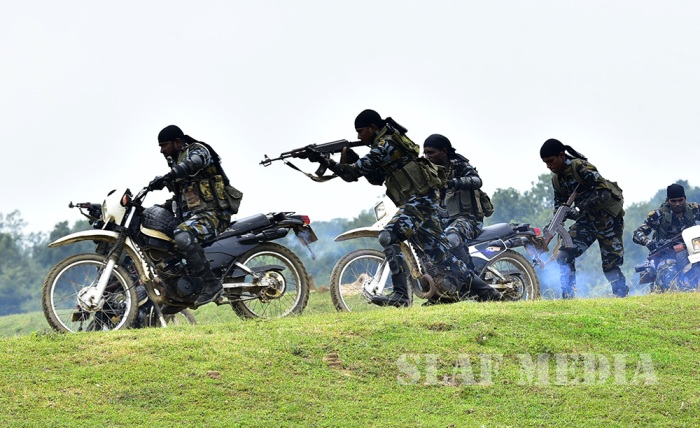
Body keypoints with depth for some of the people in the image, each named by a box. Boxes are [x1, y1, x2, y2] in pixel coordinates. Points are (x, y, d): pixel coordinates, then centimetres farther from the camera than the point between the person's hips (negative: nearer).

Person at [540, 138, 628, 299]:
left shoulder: (581, 168, -22)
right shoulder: (557, 179, 4)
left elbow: (604, 192, -28)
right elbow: (560, 204, 14)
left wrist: (582, 206, -35)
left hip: (608, 217, -7)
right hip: (587, 218, 7)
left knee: (610, 264, -5)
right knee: (564, 256, -8)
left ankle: (622, 296, 11)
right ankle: (567, 297, -5)